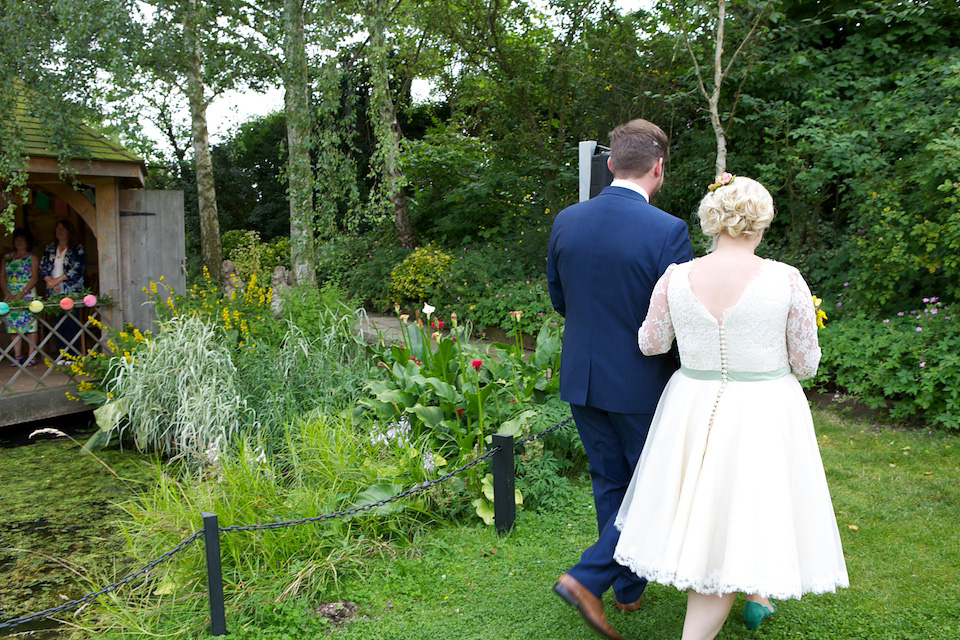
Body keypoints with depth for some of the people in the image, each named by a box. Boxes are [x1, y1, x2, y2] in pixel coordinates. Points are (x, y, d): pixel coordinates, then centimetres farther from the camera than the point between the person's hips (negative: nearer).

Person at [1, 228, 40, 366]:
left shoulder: (31, 257, 5)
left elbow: (34, 277, -5)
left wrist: (21, 294, -14)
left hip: (27, 293, -4)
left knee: (29, 324, -7)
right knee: (13, 323, 0)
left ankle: (31, 356, -5)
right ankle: (17, 355, 2)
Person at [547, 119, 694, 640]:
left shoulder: (566, 221, -2)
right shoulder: (667, 231, -18)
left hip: (581, 379, 6)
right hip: (639, 383, -5)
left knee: (610, 484, 19)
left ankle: (628, 588, 34)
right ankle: (589, 577, 3)